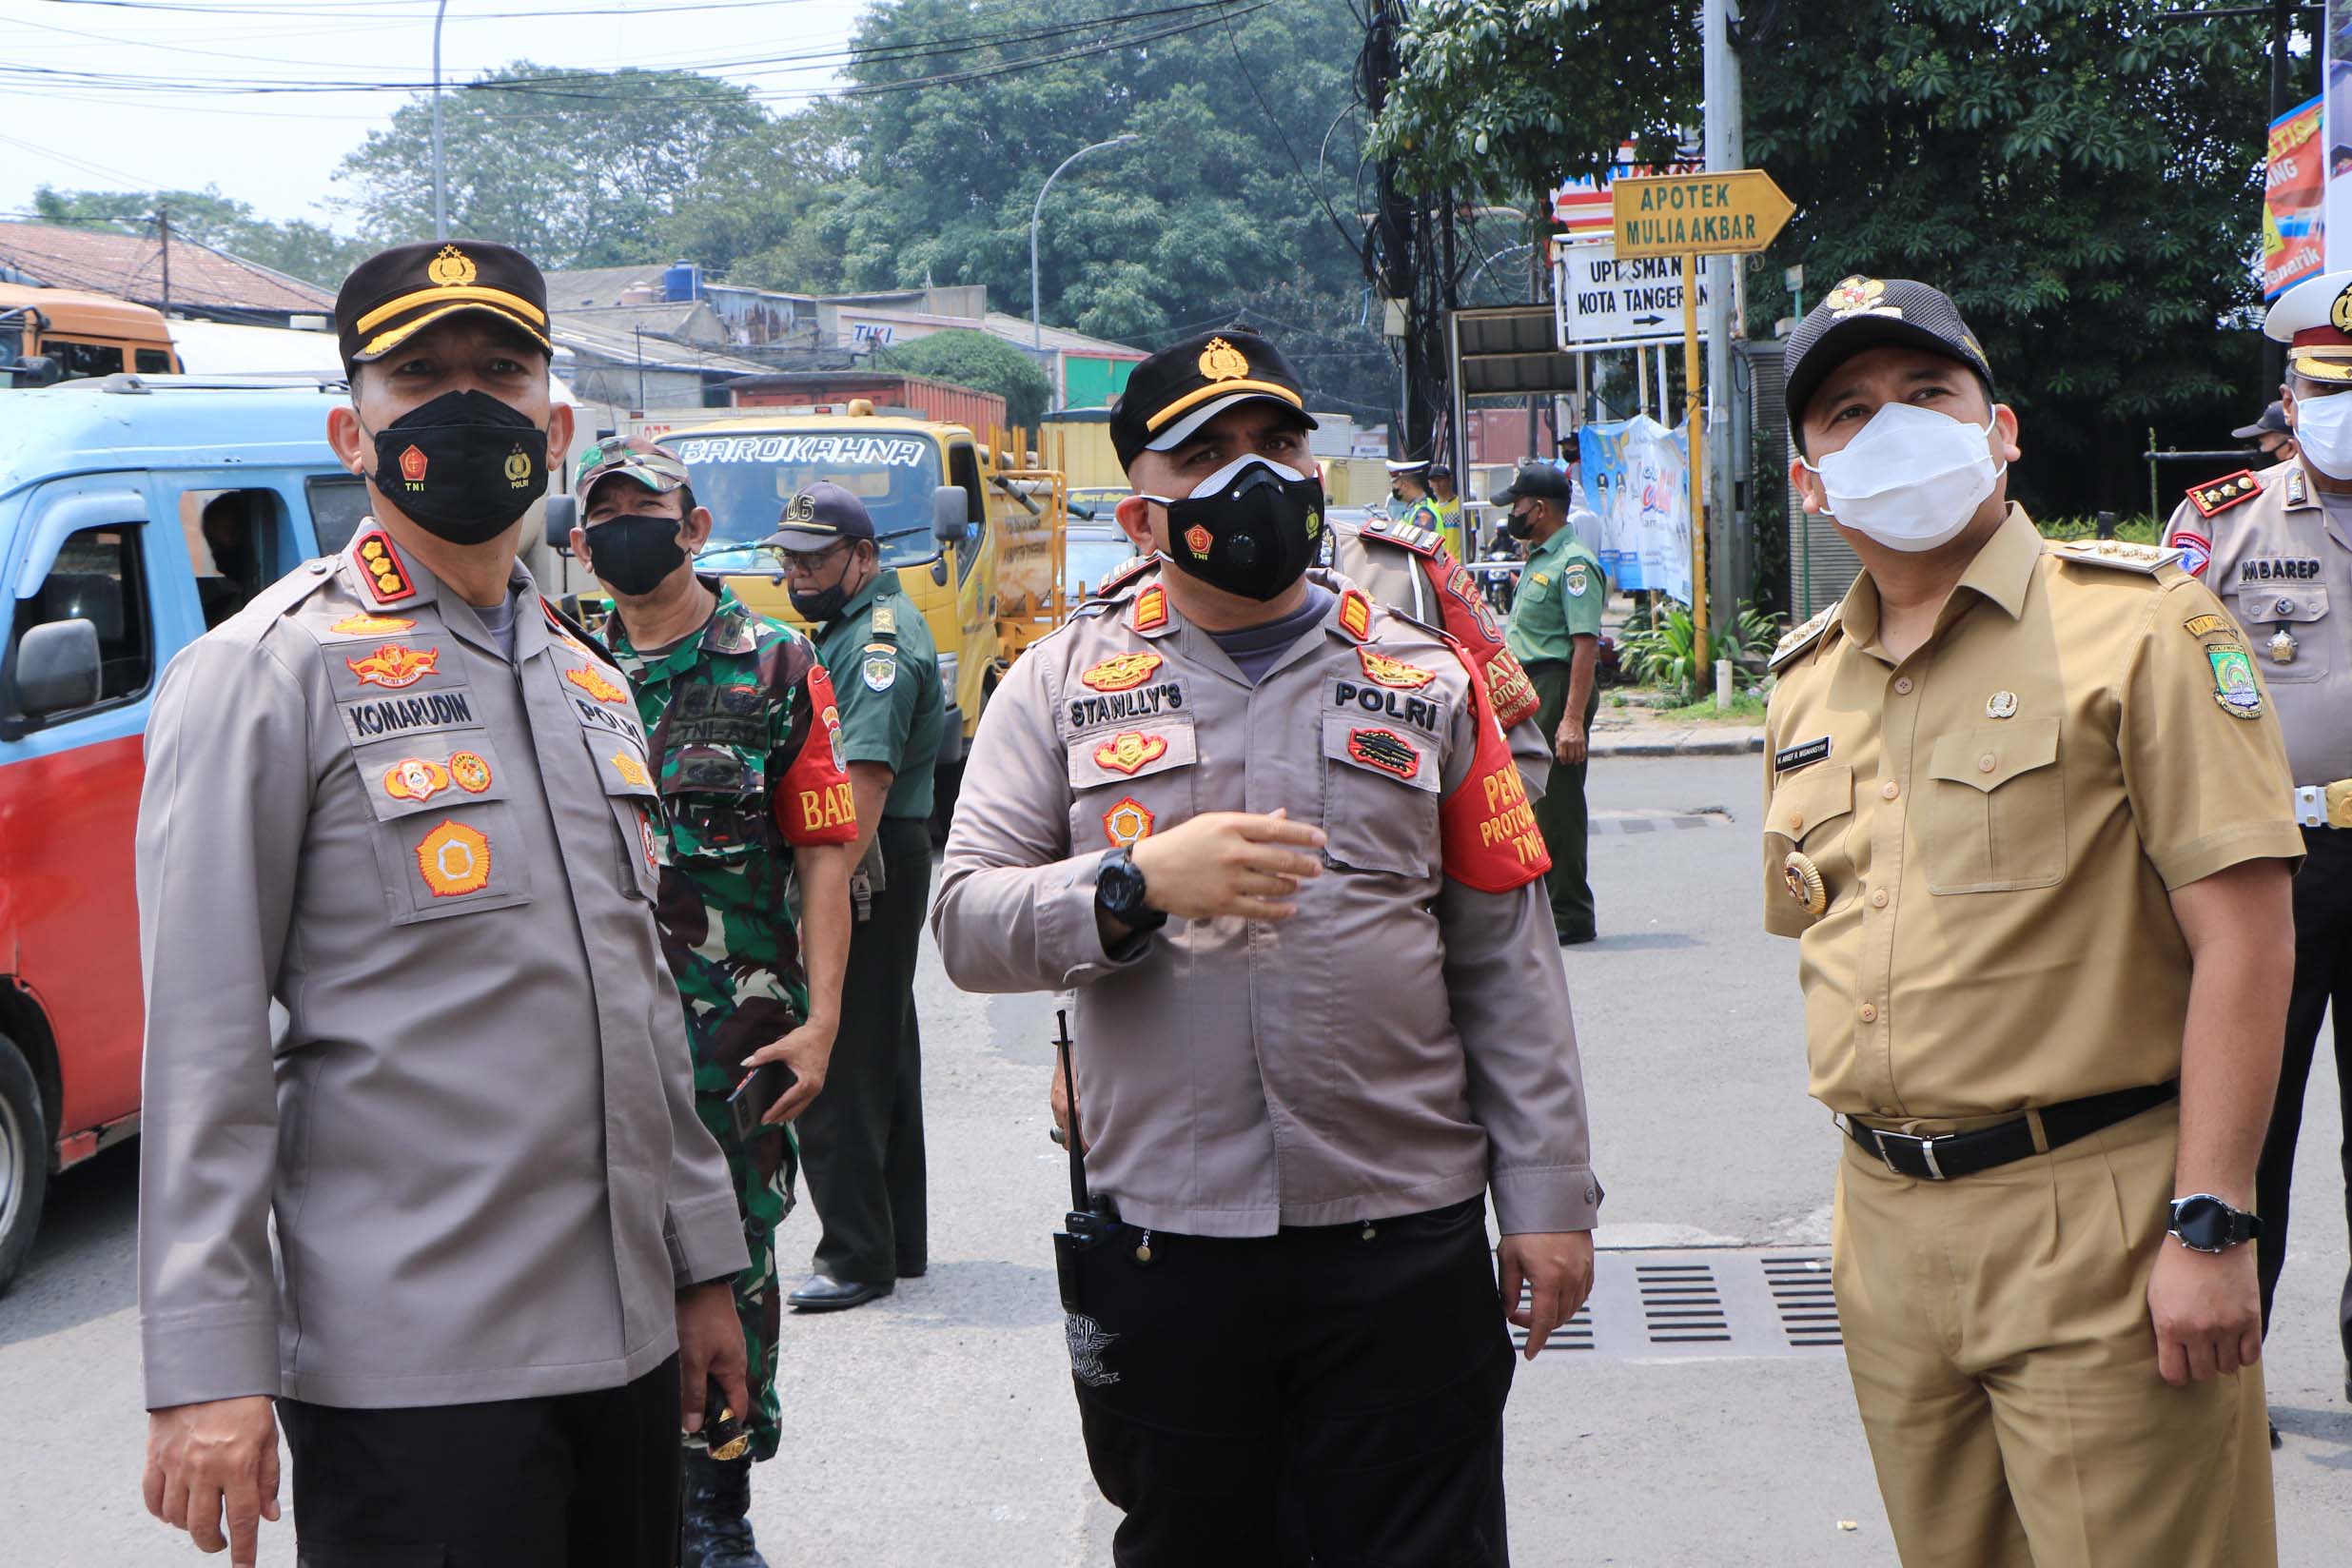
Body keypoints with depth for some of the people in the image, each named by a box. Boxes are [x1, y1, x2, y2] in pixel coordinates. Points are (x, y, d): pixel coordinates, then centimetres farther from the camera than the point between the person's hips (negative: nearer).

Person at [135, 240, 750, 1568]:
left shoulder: (586, 677, 15)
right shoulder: (270, 671, -7)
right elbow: (203, 1039, -12)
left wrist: (702, 1264, 18)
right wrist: (209, 1369, -16)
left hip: (629, 1339, 7)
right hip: (410, 1366, -7)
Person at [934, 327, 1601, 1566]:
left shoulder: (1423, 679, 9)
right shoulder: (1063, 685, 7)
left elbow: (1506, 964, 7)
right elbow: (967, 927, -2)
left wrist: (1548, 1196, 3)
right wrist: (1141, 883, -19)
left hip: (1405, 1242, 0)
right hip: (1161, 1245, 0)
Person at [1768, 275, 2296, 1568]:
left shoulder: (2137, 621, -8)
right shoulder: (1805, 681, 11)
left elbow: (2242, 933, -13)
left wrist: (2210, 1227, -17)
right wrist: (1874, 1177, 13)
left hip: (2096, 1224, -6)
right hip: (1888, 1225, 6)